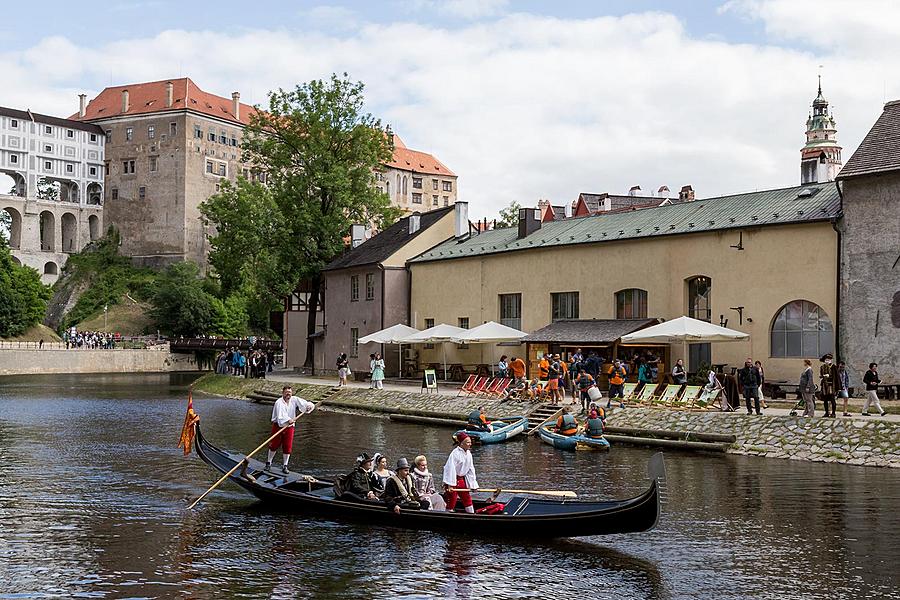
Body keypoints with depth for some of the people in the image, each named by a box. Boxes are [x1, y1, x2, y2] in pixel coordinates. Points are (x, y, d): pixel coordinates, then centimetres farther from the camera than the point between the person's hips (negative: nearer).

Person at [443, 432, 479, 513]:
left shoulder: (468, 454, 6)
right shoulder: (455, 453, -19)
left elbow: (471, 470, 11)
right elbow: (451, 469, -22)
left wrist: (473, 485, 9)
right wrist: (450, 485, -25)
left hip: (462, 480, 8)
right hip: (453, 480, -8)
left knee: (467, 499, 13)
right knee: (452, 500, -2)